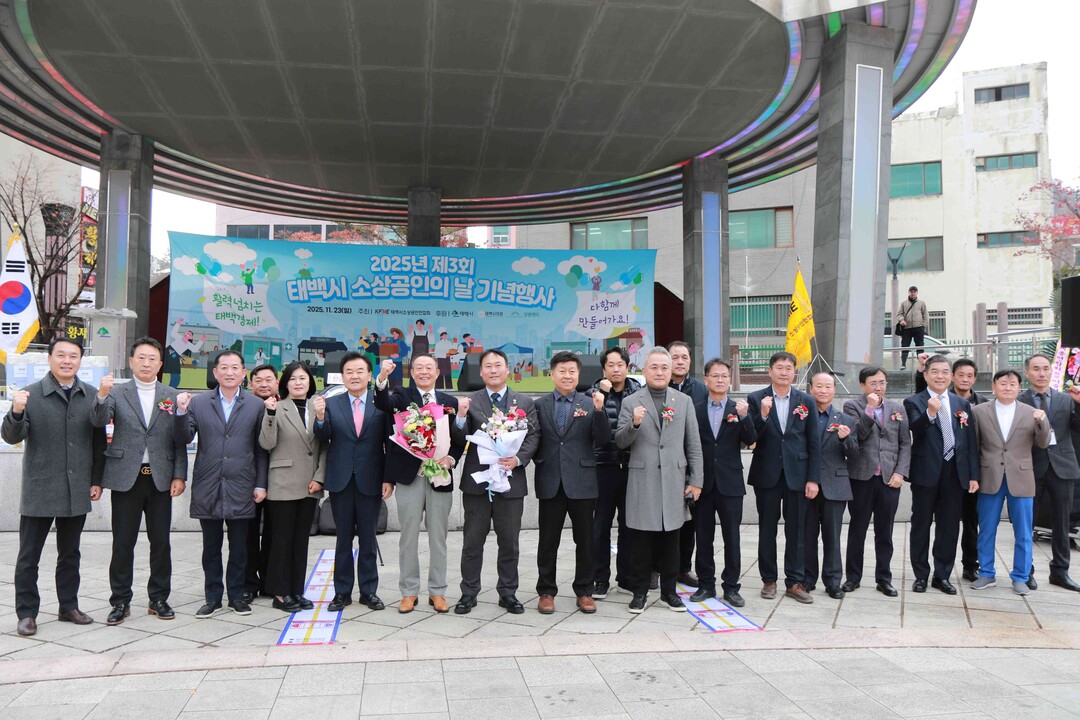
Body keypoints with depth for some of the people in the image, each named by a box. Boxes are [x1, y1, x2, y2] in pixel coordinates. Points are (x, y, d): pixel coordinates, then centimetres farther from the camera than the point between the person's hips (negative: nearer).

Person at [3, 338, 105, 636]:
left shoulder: (92, 396, 3)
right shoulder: (30, 394, -5)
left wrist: (97, 480, 5)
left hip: (77, 492, 3)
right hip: (39, 491, -3)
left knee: (70, 553, 15)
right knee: (29, 556, 6)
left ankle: (68, 606, 26)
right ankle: (26, 613, 17)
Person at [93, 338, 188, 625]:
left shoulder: (172, 396, 6)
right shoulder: (117, 393, 3)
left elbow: (179, 440, 4)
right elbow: (99, 422, -13)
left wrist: (179, 476, -2)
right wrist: (102, 396, -31)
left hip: (161, 479, 1)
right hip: (126, 478, -1)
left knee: (161, 542, 7)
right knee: (123, 543, 5)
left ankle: (159, 598, 19)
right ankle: (120, 601, 17)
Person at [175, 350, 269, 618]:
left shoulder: (256, 405, 3)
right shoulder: (198, 402, 5)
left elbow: (261, 450, 3)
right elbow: (183, 439, 0)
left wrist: (261, 484, 0)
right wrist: (181, 412, -15)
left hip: (240, 488, -1)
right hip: (208, 488, 1)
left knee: (239, 547, 8)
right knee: (211, 548, 10)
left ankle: (237, 595, 22)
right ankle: (213, 598, 21)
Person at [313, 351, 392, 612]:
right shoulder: (331, 404, 2)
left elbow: (390, 443, -1)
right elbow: (323, 438, -6)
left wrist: (389, 479, -5)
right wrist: (320, 417, -25)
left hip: (371, 481, -1)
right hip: (341, 481, 1)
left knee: (368, 538, 9)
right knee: (343, 538, 10)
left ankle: (369, 591, 20)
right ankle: (342, 592, 19)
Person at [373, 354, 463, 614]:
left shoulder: (450, 402, 9)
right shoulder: (402, 396, 4)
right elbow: (383, 404, -19)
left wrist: (451, 459, -10)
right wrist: (382, 378, -36)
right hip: (409, 476, -1)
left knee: (438, 538, 8)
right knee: (408, 537, 6)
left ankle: (437, 592, 19)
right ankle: (409, 592, 18)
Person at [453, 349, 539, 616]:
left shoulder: (525, 402, 7)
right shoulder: (470, 401, 3)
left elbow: (533, 436, 1)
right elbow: (460, 441, -3)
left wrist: (518, 459, -14)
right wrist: (461, 418, -22)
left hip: (511, 481, 1)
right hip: (476, 481, -1)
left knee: (509, 543, 9)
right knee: (472, 541, 8)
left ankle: (508, 593, 22)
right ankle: (469, 593, 19)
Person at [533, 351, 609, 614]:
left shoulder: (590, 404, 4)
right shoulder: (539, 405, 6)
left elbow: (604, 440, -6)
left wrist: (599, 410, -18)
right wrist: (539, 460, -4)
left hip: (582, 482, 0)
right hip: (550, 483, 0)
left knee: (586, 541, 8)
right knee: (548, 541, 8)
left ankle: (584, 591, 22)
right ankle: (546, 591, 21)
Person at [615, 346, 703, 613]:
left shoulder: (684, 401, 10)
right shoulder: (631, 402, 4)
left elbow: (693, 444, 8)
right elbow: (620, 441, -1)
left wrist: (696, 480, 3)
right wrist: (634, 424, -20)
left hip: (674, 481, 2)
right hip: (642, 482, -2)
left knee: (671, 539, 9)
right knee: (640, 541, 3)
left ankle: (669, 591, 22)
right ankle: (640, 591, 16)